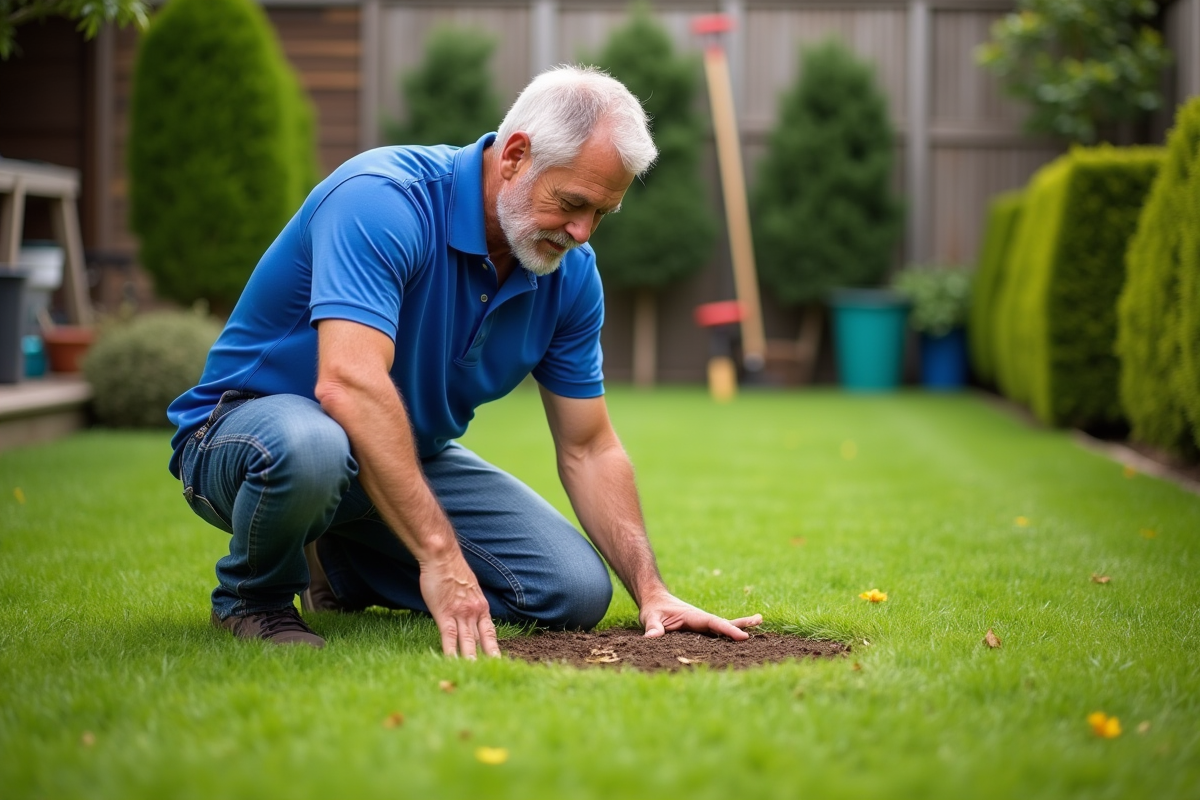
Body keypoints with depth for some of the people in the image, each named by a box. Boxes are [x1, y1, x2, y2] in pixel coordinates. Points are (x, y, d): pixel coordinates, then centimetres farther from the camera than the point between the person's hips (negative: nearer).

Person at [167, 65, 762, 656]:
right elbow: (347, 383, -41)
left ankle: (338, 566, 13)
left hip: (413, 457, 7)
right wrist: (440, 557, -44)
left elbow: (588, 449, 3)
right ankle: (252, 594, -8)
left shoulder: (570, 273, -6)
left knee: (576, 590, -6)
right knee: (309, 448, -43)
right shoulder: (381, 200, -29)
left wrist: (650, 591, -7)